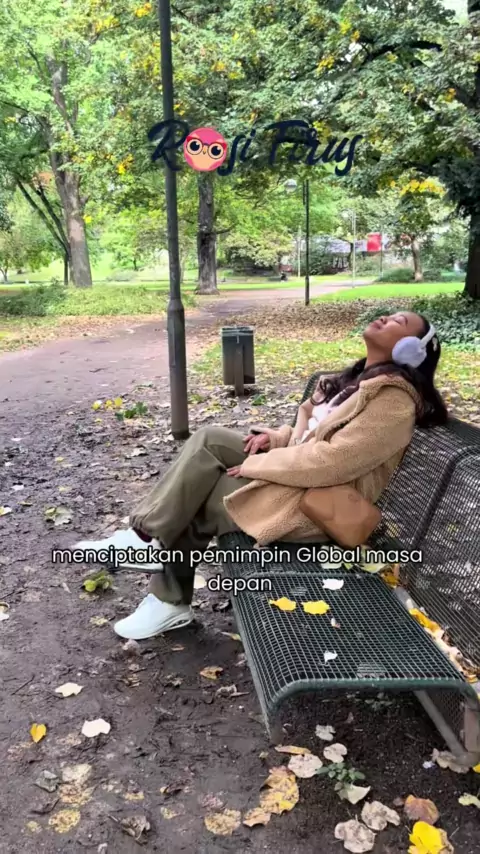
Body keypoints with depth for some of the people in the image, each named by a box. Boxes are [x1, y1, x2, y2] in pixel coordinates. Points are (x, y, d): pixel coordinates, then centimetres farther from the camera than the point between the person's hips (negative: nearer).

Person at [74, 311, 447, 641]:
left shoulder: (393, 400, -17)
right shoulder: (362, 378, 15)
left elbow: (333, 459, -26)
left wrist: (255, 464, -19)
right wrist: (279, 437, 0)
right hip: (295, 472, 9)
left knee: (195, 502, -13)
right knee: (209, 441, -10)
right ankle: (146, 536, -10)